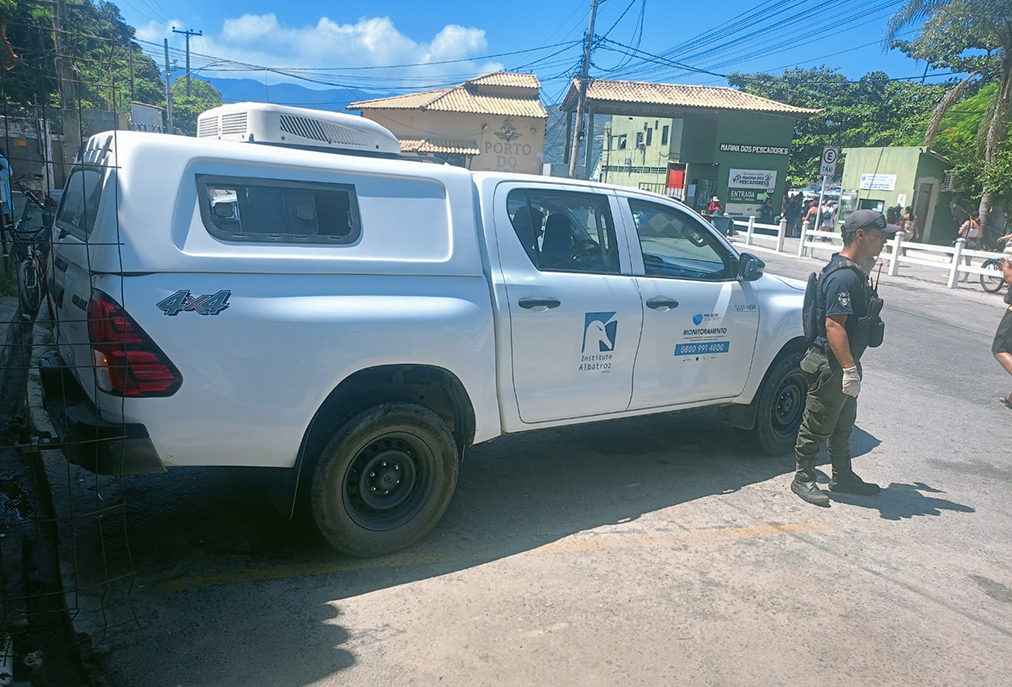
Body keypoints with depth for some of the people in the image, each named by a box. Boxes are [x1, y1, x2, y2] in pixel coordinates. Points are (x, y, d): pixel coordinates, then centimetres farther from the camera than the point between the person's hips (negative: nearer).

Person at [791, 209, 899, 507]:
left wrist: (852, 367, 21)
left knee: (843, 423, 20)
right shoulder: (843, 276, -22)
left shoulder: (855, 272, 12)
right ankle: (803, 478, 16)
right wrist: (849, 369, -27)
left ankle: (843, 476, 34)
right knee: (818, 424, 3)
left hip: (844, 364, 11)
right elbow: (834, 325, -27)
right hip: (831, 366, -11)